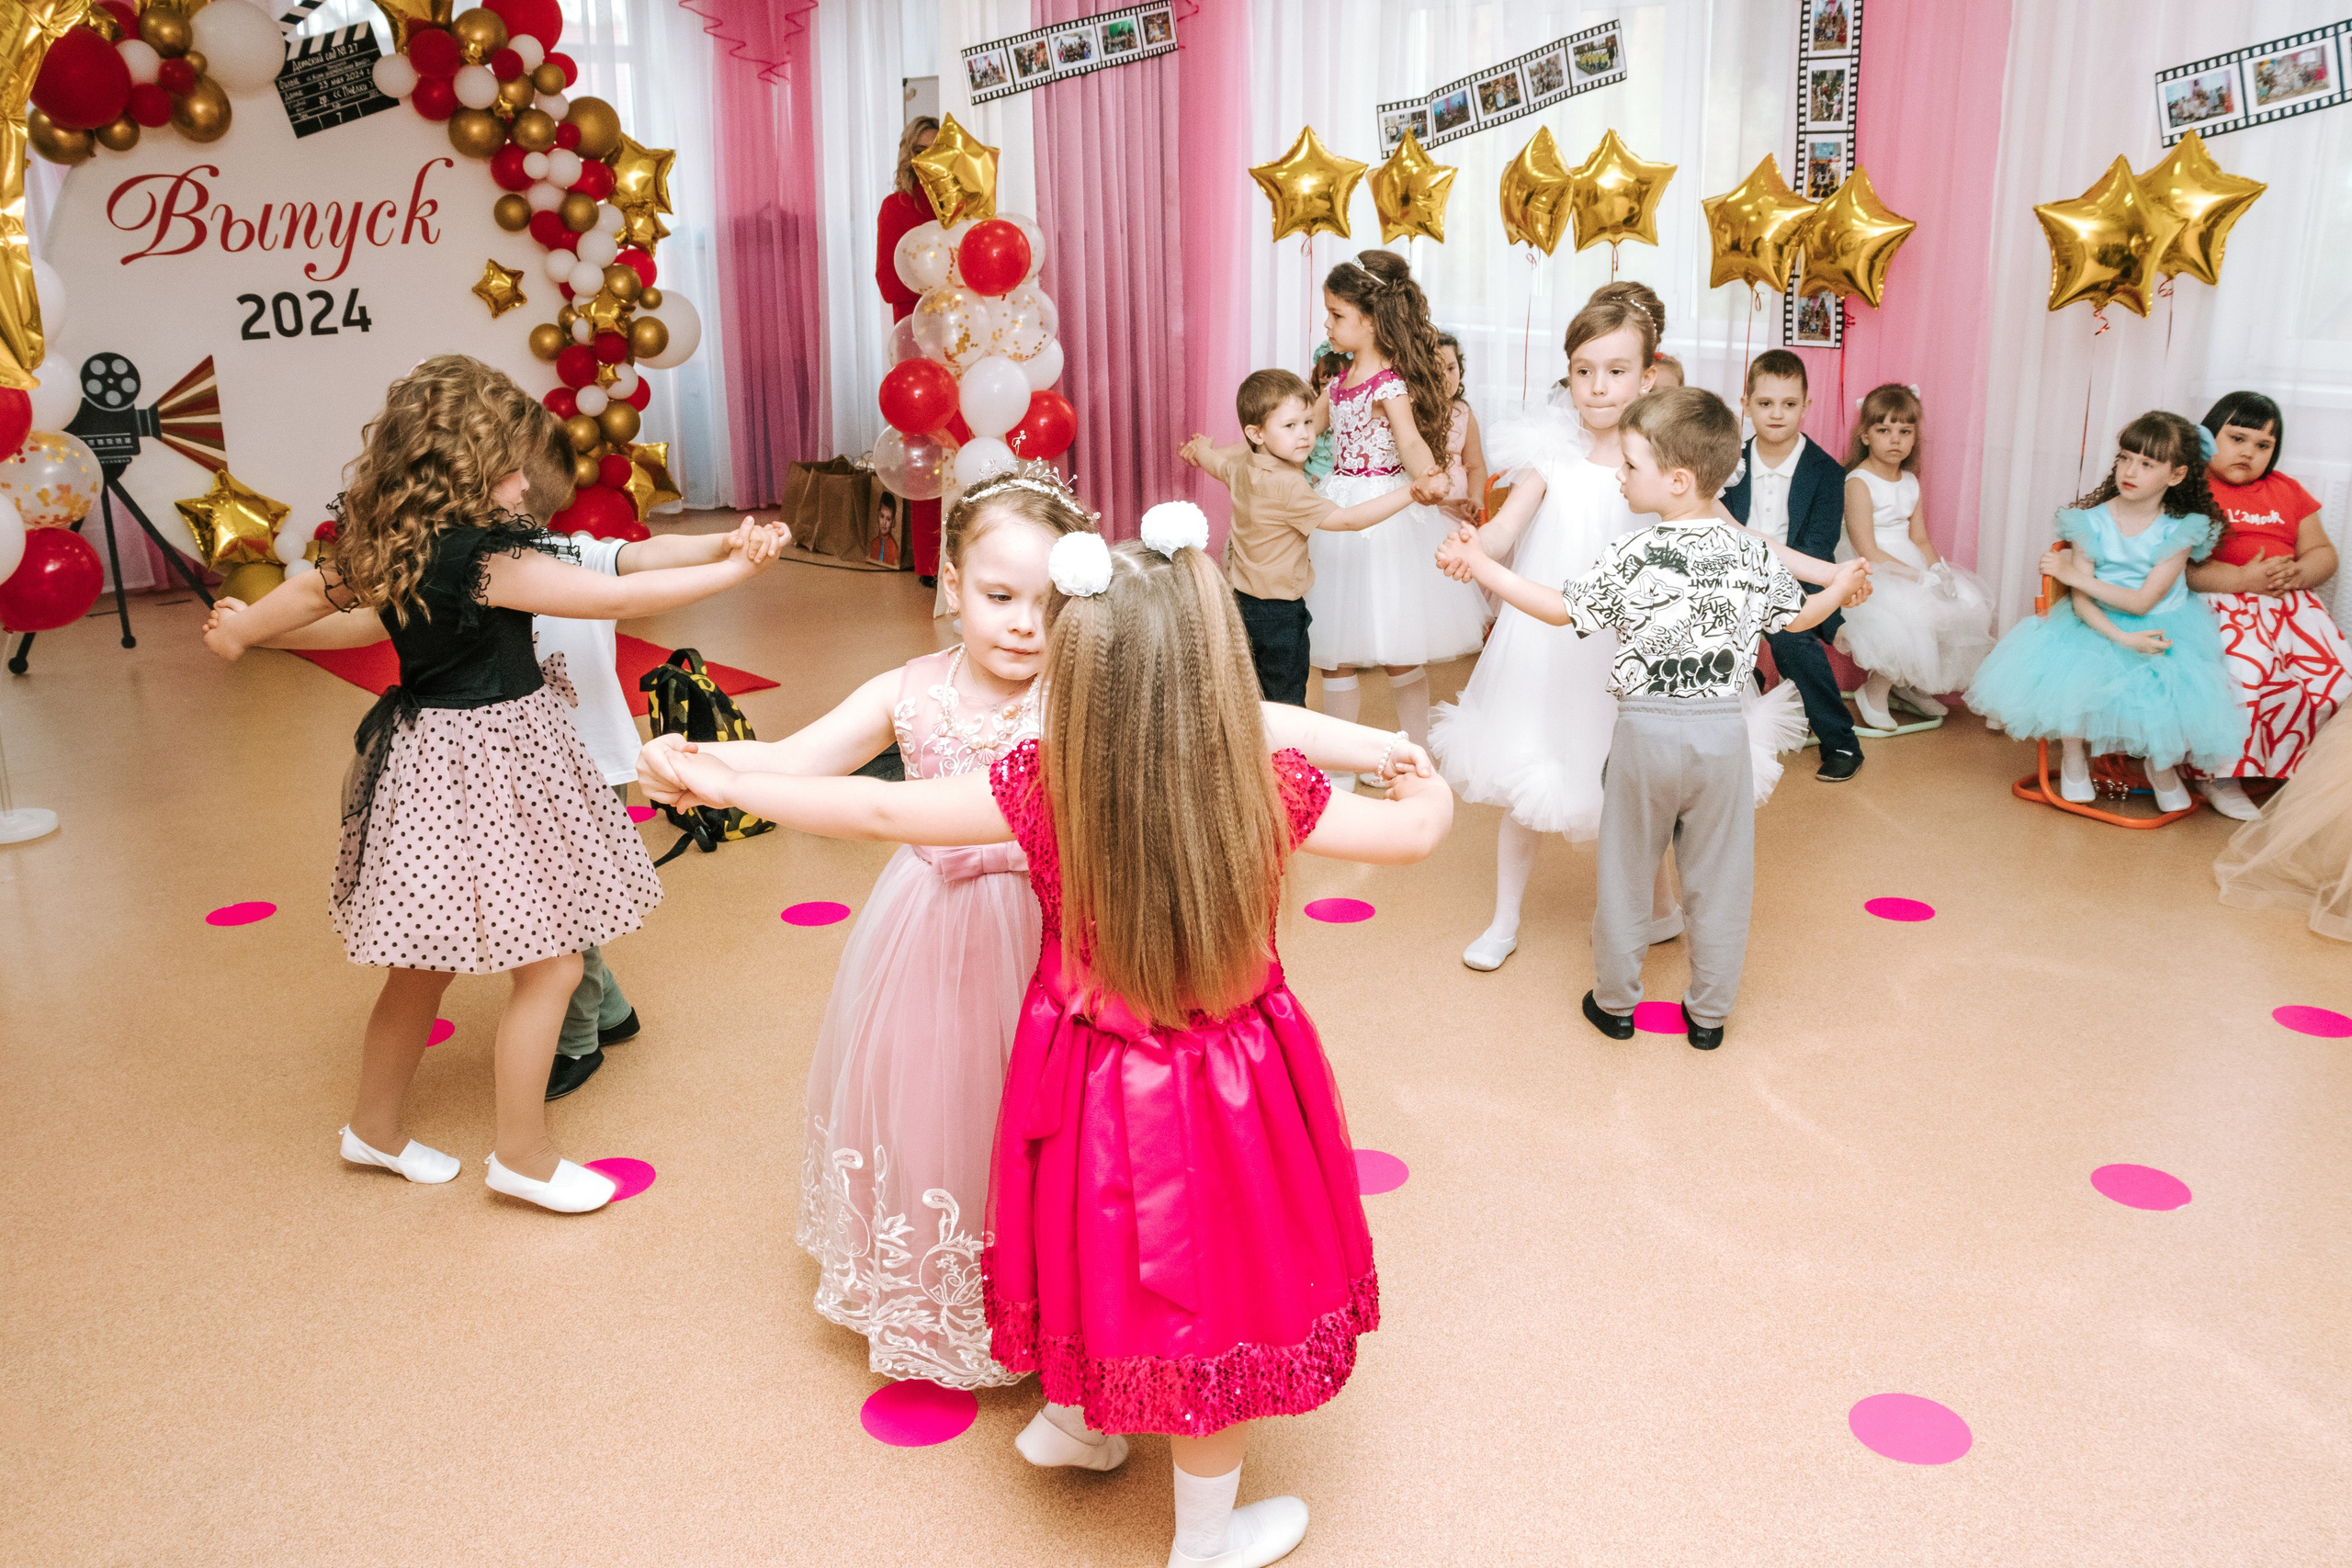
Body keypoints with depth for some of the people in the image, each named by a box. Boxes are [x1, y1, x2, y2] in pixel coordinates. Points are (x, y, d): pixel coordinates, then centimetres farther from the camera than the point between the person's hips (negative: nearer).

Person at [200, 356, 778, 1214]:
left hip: (425, 751, 9)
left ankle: (375, 1127, 38)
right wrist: (733, 568, -13)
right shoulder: (491, 560, -23)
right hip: (487, 765, -9)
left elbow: (316, 590, 21)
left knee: (427, 960, 22)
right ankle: (524, 1157, 14)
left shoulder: (383, 548, 3)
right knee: (550, 965, 2)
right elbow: (622, 597, -21)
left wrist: (241, 629, 41)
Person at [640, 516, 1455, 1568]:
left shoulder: (1042, 788, -23)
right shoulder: (1268, 788, -24)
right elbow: (1416, 833, -11)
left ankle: (1073, 1422, 59)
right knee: (1202, 1294, 18)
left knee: (1101, 1253, 29)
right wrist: (1428, 786, 14)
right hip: (1224, 1090, -1)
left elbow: (876, 813, -14)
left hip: (1094, 1079, 2)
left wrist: (714, 782, -1)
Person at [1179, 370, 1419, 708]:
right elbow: (1349, 519, -29)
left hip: (1242, 597, 9)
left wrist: (1201, 447, 48)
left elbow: (1213, 460, 23)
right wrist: (1410, 492, -30)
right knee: (1287, 699, 1)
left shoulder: (1242, 465, -1)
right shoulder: (1286, 486, -28)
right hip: (1278, 610, -9)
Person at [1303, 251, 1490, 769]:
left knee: (1397, 651, 4)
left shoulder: (1390, 383, -16)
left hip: (1384, 513, -7)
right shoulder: (1343, 377, 8)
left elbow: (1411, 441, -31)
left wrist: (1426, 477, -55)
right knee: (1333, 648, 9)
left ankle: (1415, 757, 21)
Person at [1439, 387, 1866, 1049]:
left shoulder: (1629, 556, -14)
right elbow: (1799, 616, 14)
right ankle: (1708, 1014, 25)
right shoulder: (1753, 555, -2)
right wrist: (1841, 586, 37)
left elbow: (1561, 608, -5)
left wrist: (1481, 564, 2)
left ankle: (1615, 1002, 27)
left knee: (1626, 873, 14)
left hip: (1646, 730, -2)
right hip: (1724, 731, 3)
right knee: (1718, 878, 14)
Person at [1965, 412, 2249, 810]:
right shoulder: (2093, 521, -6)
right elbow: (2081, 601, -10)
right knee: (2071, 678, -29)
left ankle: (2161, 764, 9)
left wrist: (2073, 574, -16)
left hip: (2161, 627, -1)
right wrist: (2121, 638, -25)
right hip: (2098, 626, 1)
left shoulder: (2180, 530, -9)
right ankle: (2074, 756, 0)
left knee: (2166, 690, -25)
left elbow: (2142, 601, -16)